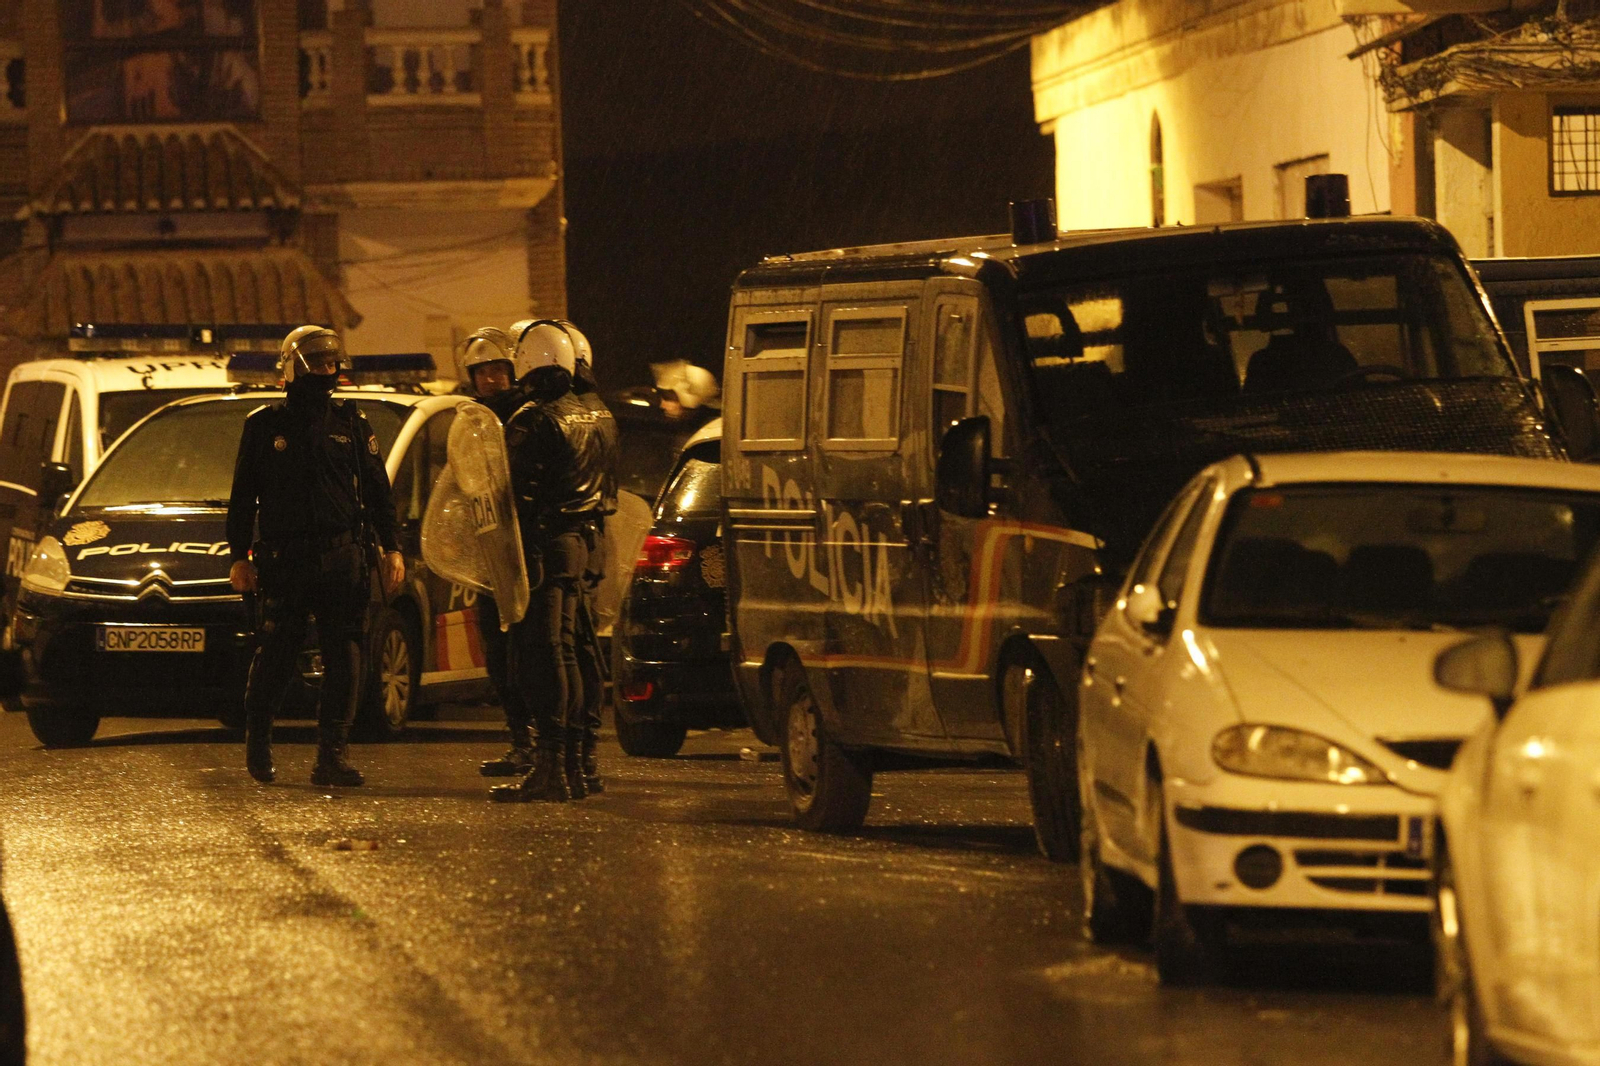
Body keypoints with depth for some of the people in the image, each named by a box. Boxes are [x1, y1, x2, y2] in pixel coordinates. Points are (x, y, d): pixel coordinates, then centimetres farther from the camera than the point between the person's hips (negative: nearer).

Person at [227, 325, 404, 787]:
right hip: (283, 556, -2)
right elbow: (243, 497, 9)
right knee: (276, 657, -1)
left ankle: (331, 755, -2)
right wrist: (240, 557, 3)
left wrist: (391, 548, 7)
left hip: (341, 557, 2)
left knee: (343, 657, -4)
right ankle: (257, 740, 21)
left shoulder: (350, 422, 11)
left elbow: (377, 490, 14)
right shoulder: (264, 426, 7)